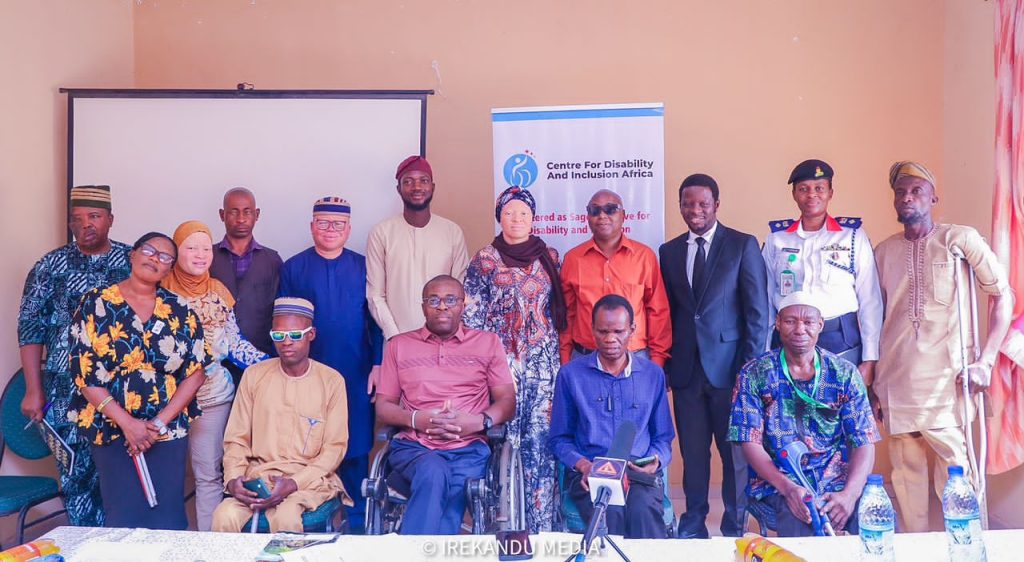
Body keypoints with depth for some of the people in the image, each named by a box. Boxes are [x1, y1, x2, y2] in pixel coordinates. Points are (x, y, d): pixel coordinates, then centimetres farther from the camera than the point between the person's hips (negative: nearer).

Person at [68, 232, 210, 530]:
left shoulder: (180, 310, 3)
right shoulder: (96, 303, -1)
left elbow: (196, 371, 0)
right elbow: (84, 373, -5)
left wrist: (160, 422, -9)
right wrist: (128, 423, -12)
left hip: (169, 431, 1)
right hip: (112, 430, -1)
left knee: (168, 518, 2)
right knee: (123, 518, 0)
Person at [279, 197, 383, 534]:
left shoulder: (363, 267, 5)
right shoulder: (293, 268, 3)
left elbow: (375, 319, 4)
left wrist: (378, 364, -4)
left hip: (357, 376, 1)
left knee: (356, 446, 6)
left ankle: (357, 519, 20)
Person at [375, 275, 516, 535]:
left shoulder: (488, 343, 15)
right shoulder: (399, 345, 17)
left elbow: (507, 402, 11)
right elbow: (382, 408, 12)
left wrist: (479, 421, -11)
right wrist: (415, 419, -10)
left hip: (468, 449, 0)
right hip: (413, 447, 0)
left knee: (450, 491, -33)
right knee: (435, 473, -36)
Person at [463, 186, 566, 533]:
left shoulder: (549, 257, 10)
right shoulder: (485, 260, 3)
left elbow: (559, 309, 15)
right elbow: (471, 314, 2)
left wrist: (560, 355, 12)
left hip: (543, 361, 2)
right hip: (500, 361, -2)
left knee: (540, 439, -2)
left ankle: (539, 523, 7)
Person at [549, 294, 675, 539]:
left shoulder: (653, 374, 13)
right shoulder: (570, 374, 8)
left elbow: (663, 436, 18)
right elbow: (559, 439, 11)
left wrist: (655, 462, -4)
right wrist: (582, 464, -9)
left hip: (639, 471, 1)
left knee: (644, 510, -33)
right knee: (609, 511, -34)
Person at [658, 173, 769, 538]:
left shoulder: (743, 245, 0)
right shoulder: (669, 251, 11)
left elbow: (757, 311, -3)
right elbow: (668, 312, 11)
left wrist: (752, 367, -7)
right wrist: (665, 363, 4)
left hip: (729, 365, -3)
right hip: (685, 368, 3)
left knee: (734, 450, 6)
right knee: (693, 451, 10)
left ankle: (734, 526, 21)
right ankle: (693, 523, 23)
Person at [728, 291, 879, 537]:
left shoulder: (845, 373, 5)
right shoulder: (754, 374, 0)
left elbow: (864, 443, -1)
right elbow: (750, 443, -5)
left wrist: (850, 493, -19)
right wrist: (788, 488, -22)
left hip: (839, 481, 3)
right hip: (778, 482, -3)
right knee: (803, 529, -34)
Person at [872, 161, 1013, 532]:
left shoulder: (961, 240, 1)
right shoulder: (883, 251, 11)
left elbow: (1004, 296, 3)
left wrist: (986, 360, -6)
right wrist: (873, 383, 13)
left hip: (946, 380, -3)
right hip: (896, 383, 3)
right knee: (907, 474, 7)